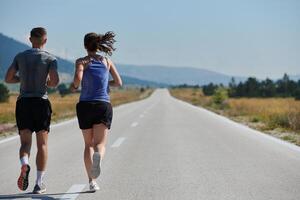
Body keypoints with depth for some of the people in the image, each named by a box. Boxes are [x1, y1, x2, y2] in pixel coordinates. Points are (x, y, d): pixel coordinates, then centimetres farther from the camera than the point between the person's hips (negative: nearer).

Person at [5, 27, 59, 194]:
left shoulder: (20, 57, 8)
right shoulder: (50, 58, -1)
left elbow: (8, 78, 9)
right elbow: (55, 81, -14)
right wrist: (48, 83, 10)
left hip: (23, 103, 2)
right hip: (41, 102, -2)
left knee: (25, 143, 4)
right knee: (42, 144, 8)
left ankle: (24, 165, -30)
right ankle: (39, 183, 5)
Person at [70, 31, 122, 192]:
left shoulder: (82, 61, 3)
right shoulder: (107, 61, 11)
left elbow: (78, 78, -16)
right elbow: (118, 83, 13)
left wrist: (73, 86, 6)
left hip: (85, 106, 0)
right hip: (103, 106, 0)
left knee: (88, 145, 13)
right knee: (100, 144, -7)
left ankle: (92, 181, 6)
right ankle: (98, 157, -45)